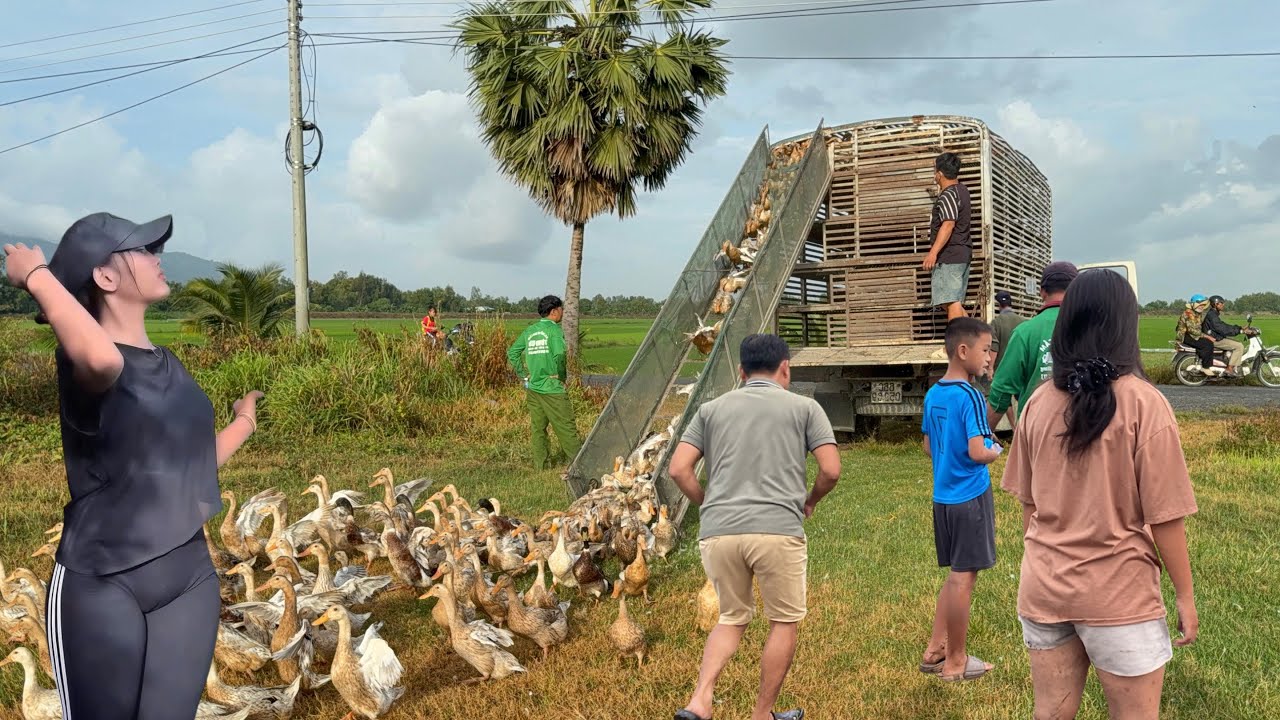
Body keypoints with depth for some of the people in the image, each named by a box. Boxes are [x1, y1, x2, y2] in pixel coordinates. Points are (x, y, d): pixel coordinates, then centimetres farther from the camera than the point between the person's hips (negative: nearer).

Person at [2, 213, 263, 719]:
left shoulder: (168, 364, 11)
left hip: (189, 577, 7)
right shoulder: (83, 358, -13)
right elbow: (104, 359, -40)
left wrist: (244, 421, 34)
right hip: (101, 587, -6)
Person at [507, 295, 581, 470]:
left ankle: (539, 465, 17)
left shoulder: (530, 330, 9)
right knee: (565, 427, 1)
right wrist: (561, 376, -11)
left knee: (537, 428, 13)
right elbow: (559, 354, -25)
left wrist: (524, 375, 14)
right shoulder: (554, 329, -10)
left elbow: (512, 352, 13)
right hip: (552, 388, -6)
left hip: (533, 388, 6)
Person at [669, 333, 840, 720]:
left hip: (718, 532, 3)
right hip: (778, 530, -3)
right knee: (785, 621, 17)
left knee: (732, 617, 21)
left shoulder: (711, 408, 14)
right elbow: (831, 471, 2)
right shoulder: (804, 407, 9)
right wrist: (810, 500, 20)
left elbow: (679, 469, 5)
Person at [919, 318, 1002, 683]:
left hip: (943, 496, 8)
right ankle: (956, 662, 14)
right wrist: (995, 452, -2)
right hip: (971, 496, -8)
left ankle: (935, 649, 23)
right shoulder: (970, 396, -17)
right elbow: (978, 452, -22)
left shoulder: (932, 395, 7)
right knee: (963, 577, 3)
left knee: (956, 574, 18)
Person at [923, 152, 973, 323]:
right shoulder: (962, 189, 15)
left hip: (949, 256, -10)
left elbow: (948, 224, -26)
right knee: (956, 303, 16)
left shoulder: (947, 195, -14)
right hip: (963, 253, 10)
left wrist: (933, 253, -32)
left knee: (951, 302, -14)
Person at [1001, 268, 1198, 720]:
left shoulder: (1039, 402, -1)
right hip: (1118, 594, -4)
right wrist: (1185, 596, 0)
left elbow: (1028, 504, 7)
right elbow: (1164, 517, -11)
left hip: (1043, 587, 4)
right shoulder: (1143, 403, -13)